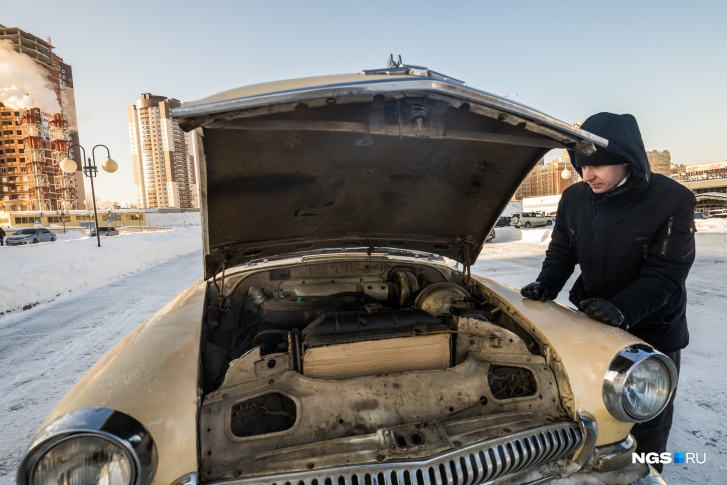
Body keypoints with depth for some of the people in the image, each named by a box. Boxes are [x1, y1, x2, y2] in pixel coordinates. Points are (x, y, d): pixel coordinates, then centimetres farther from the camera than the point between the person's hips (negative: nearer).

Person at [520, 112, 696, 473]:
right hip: (592, 325, 4)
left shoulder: (672, 201, -18)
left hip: (653, 334, -3)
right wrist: (546, 286, -15)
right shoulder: (574, 198, -6)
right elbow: (561, 253, 3)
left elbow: (664, 276, -21)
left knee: (646, 428, 13)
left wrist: (621, 310, -37)